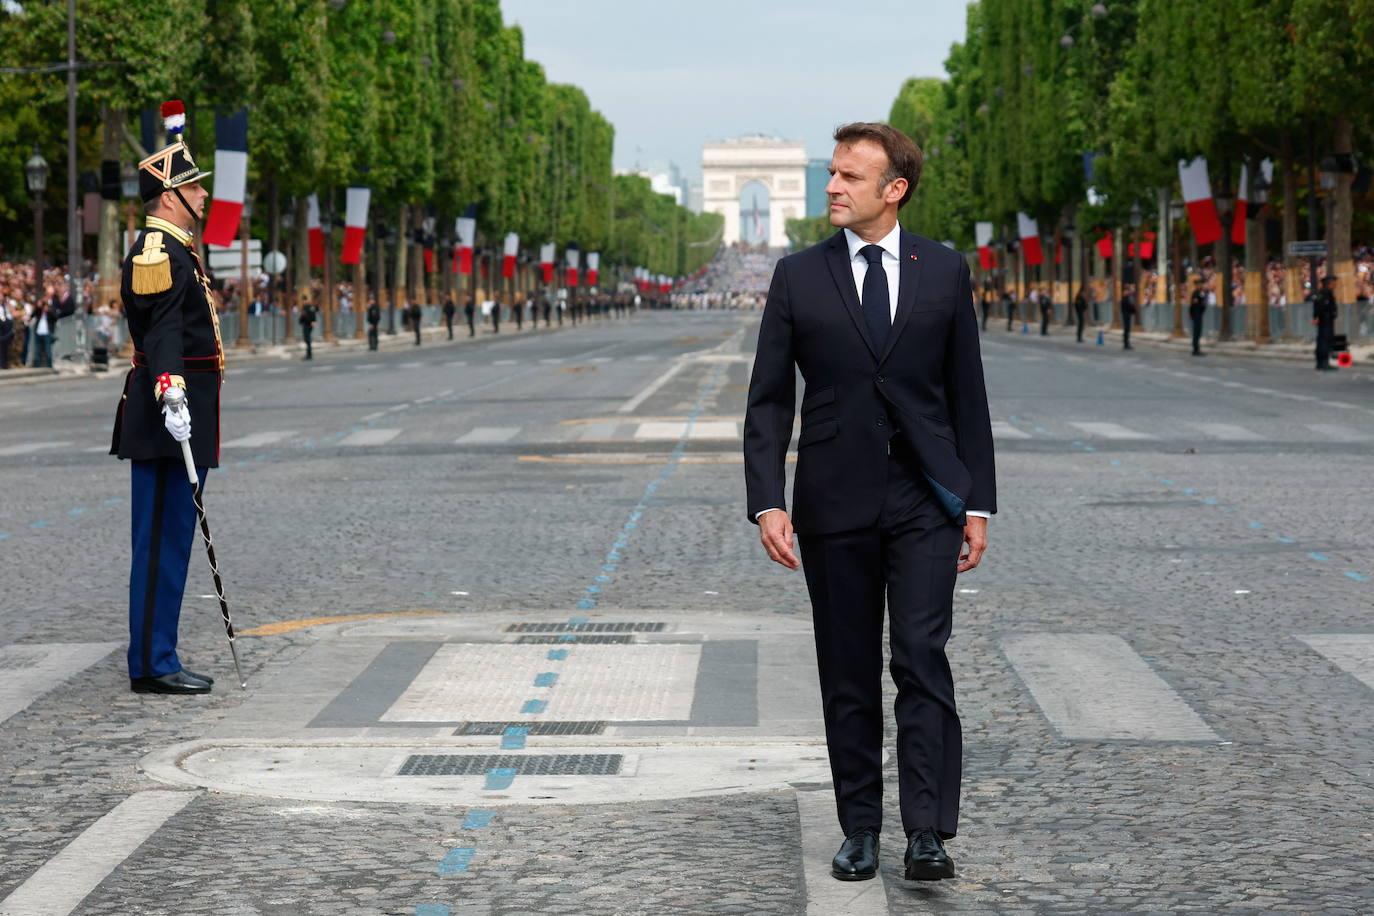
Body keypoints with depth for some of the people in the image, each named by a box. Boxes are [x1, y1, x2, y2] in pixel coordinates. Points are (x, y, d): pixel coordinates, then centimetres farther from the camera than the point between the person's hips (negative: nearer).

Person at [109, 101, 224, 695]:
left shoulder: (171, 250, 21)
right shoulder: (160, 252, -13)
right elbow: (163, 332, -26)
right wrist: (172, 395, -37)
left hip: (176, 418, 11)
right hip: (170, 421, -11)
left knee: (167, 539, 12)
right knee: (163, 540, -8)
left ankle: (154, 659, 17)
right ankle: (152, 665, -5)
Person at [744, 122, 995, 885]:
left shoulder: (944, 272, 4)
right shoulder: (798, 277, 3)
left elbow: (966, 393, 7)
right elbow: (768, 399, 3)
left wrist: (977, 502, 3)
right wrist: (767, 502, -8)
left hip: (925, 499, -1)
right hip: (835, 501, 1)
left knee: (922, 659, -11)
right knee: (847, 676, 6)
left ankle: (928, 835, -12)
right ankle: (859, 829, 15)